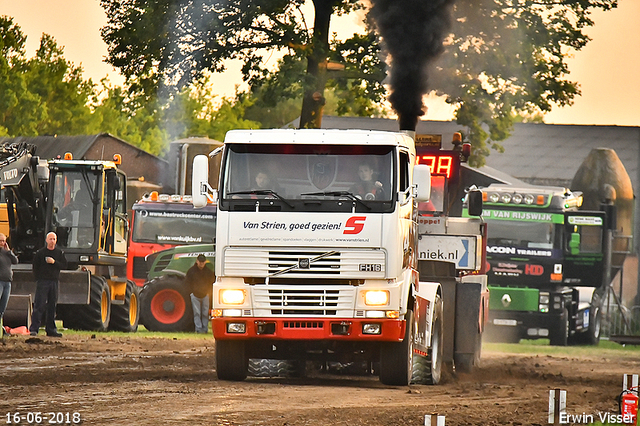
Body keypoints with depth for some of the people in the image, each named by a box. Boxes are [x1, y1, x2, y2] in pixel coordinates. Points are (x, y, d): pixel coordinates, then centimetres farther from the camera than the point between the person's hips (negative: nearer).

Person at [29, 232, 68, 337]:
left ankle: (51, 329, 13)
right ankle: (34, 329, -11)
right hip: (42, 281, -3)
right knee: (39, 305, -10)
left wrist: (54, 262, -12)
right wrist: (38, 278, -4)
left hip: (54, 281, 3)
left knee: (52, 306, 7)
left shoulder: (60, 252, 9)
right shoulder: (40, 253, 2)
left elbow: (64, 265, 3)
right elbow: (35, 266, 4)